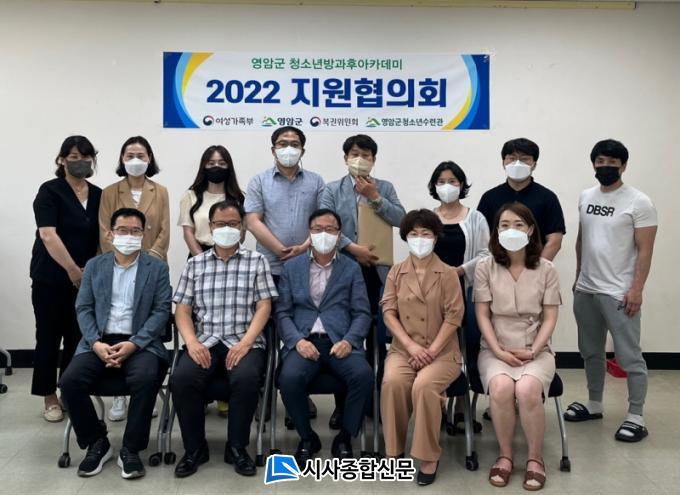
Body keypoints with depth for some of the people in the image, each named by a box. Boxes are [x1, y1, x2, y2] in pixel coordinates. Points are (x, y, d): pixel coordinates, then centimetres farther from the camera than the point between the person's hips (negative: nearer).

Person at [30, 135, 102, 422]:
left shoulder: (99, 195, 8)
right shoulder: (50, 191, -6)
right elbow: (48, 236, -16)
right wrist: (72, 269, -19)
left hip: (86, 278, 4)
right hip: (51, 278, -4)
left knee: (78, 337, 6)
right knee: (49, 336, 4)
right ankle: (50, 398, 15)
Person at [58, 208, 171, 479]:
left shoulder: (157, 268, 6)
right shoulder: (94, 266, 13)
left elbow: (162, 311, -2)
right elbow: (83, 309, 8)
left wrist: (133, 344, -16)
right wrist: (96, 343, -11)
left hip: (140, 342, -2)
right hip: (100, 341, 3)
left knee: (146, 378, -33)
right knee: (70, 380, -24)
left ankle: (131, 449, -13)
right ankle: (97, 442, 0)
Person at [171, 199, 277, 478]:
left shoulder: (256, 261, 9)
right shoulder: (195, 264, 14)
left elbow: (264, 307, 1)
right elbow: (182, 310, 8)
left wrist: (245, 343, -14)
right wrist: (192, 343, -11)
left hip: (244, 342, -1)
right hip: (205, 342, 2)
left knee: (246, 377, -33)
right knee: (182, 378, -27)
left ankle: (237, 447, -8)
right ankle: (195, 448, -4)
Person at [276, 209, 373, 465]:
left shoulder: (352, 268, 14)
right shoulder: (291, 267, 14)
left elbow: (362, 313, 6)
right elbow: (283, 313, 7)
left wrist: (348, 340, -13)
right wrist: (297, 340, -12)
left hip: (340, 342, 0)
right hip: (304, 341, 0)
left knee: (363, 375, -30)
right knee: (289, 378, -31)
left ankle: (344, 437, -5)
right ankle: (307, 437, -3)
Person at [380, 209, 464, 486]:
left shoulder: (448, 274, 3)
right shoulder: (396, 273, 9)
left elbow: (454, 316, -4)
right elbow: (388, 312, 1)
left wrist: (431, 351, -15)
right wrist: (411, 345, -14)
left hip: (442, 351, -2)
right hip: (403, 348, 2)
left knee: (424, 386, -32)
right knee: (392, 383, -29)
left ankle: (429, 457, -15)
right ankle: (394, 451, -12)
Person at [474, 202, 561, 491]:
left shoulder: (546, 269, 2)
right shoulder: (485, 268, 1)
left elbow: (550, 318, 1)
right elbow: (482, 315, -1)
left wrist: (532, 351, -12)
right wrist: (499, 351, -13)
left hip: (536, 350, 0)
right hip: (495, 349, 0)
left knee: (527, 390, -31)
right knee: (501, 388, -31)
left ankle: (535, 458, -8)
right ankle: (505, 456, -9)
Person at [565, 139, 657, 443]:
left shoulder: (639, 202, -8)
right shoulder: (586, 197, 9)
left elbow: (645, 251, -11)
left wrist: (636, 289, -17)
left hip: (619, 293, -6)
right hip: (585, 291, 7)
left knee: (629, 357, -1)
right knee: (591, 352, 16)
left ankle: (635, 418, 9)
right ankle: (594, 405, 30)